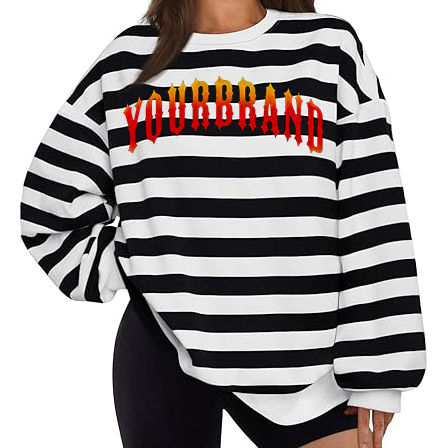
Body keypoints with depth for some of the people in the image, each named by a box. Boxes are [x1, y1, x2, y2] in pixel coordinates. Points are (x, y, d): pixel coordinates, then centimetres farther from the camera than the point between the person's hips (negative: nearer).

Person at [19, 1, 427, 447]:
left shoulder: (331, 48, 4)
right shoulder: (128, 58, 8)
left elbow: (373, 217, 0)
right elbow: (49, 208, 12)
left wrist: (377, 367, -3)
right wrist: (124, 272, 1)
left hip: (299, 356, 0)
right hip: (162, 346, 1)